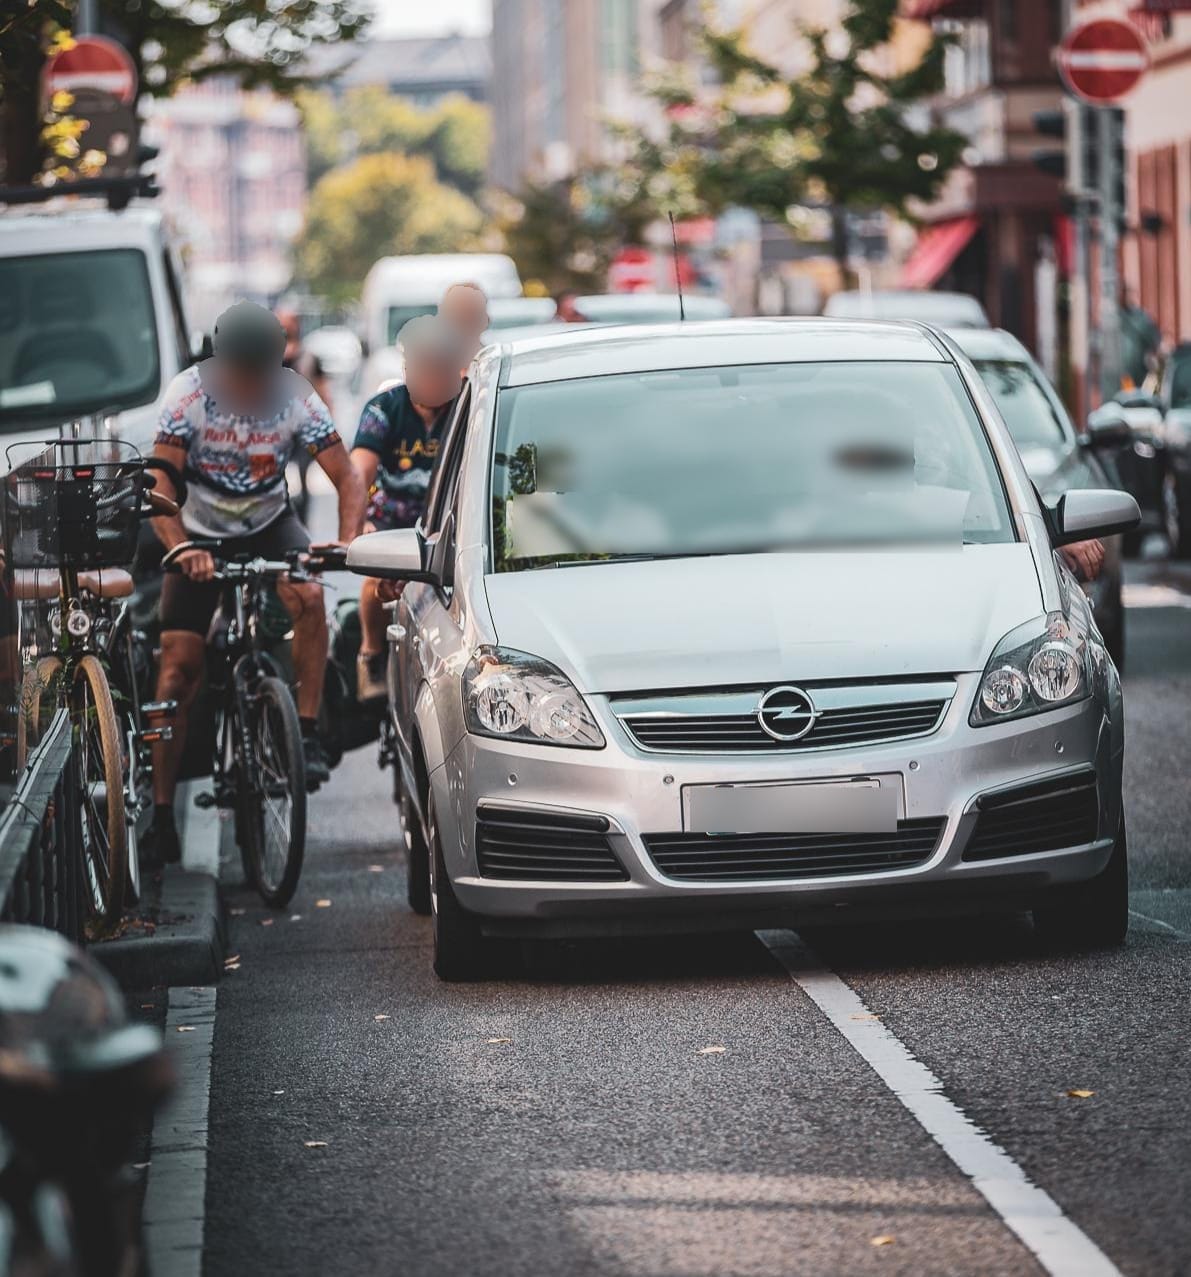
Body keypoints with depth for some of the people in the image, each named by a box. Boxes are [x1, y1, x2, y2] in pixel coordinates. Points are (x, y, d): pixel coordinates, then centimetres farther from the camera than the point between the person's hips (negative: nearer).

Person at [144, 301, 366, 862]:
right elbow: (161, 484, -26)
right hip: (201, 531, -1)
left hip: (270, 524, 1)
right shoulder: (190, 393, -23)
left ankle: (308, 735, -21)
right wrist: (181, 549, -43)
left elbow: (347, 477, -19)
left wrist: (347, 542, -37)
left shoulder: (294, 396, -20)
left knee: (308, 594, -31)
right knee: (179, 665, -7)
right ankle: (161, 807, 2)